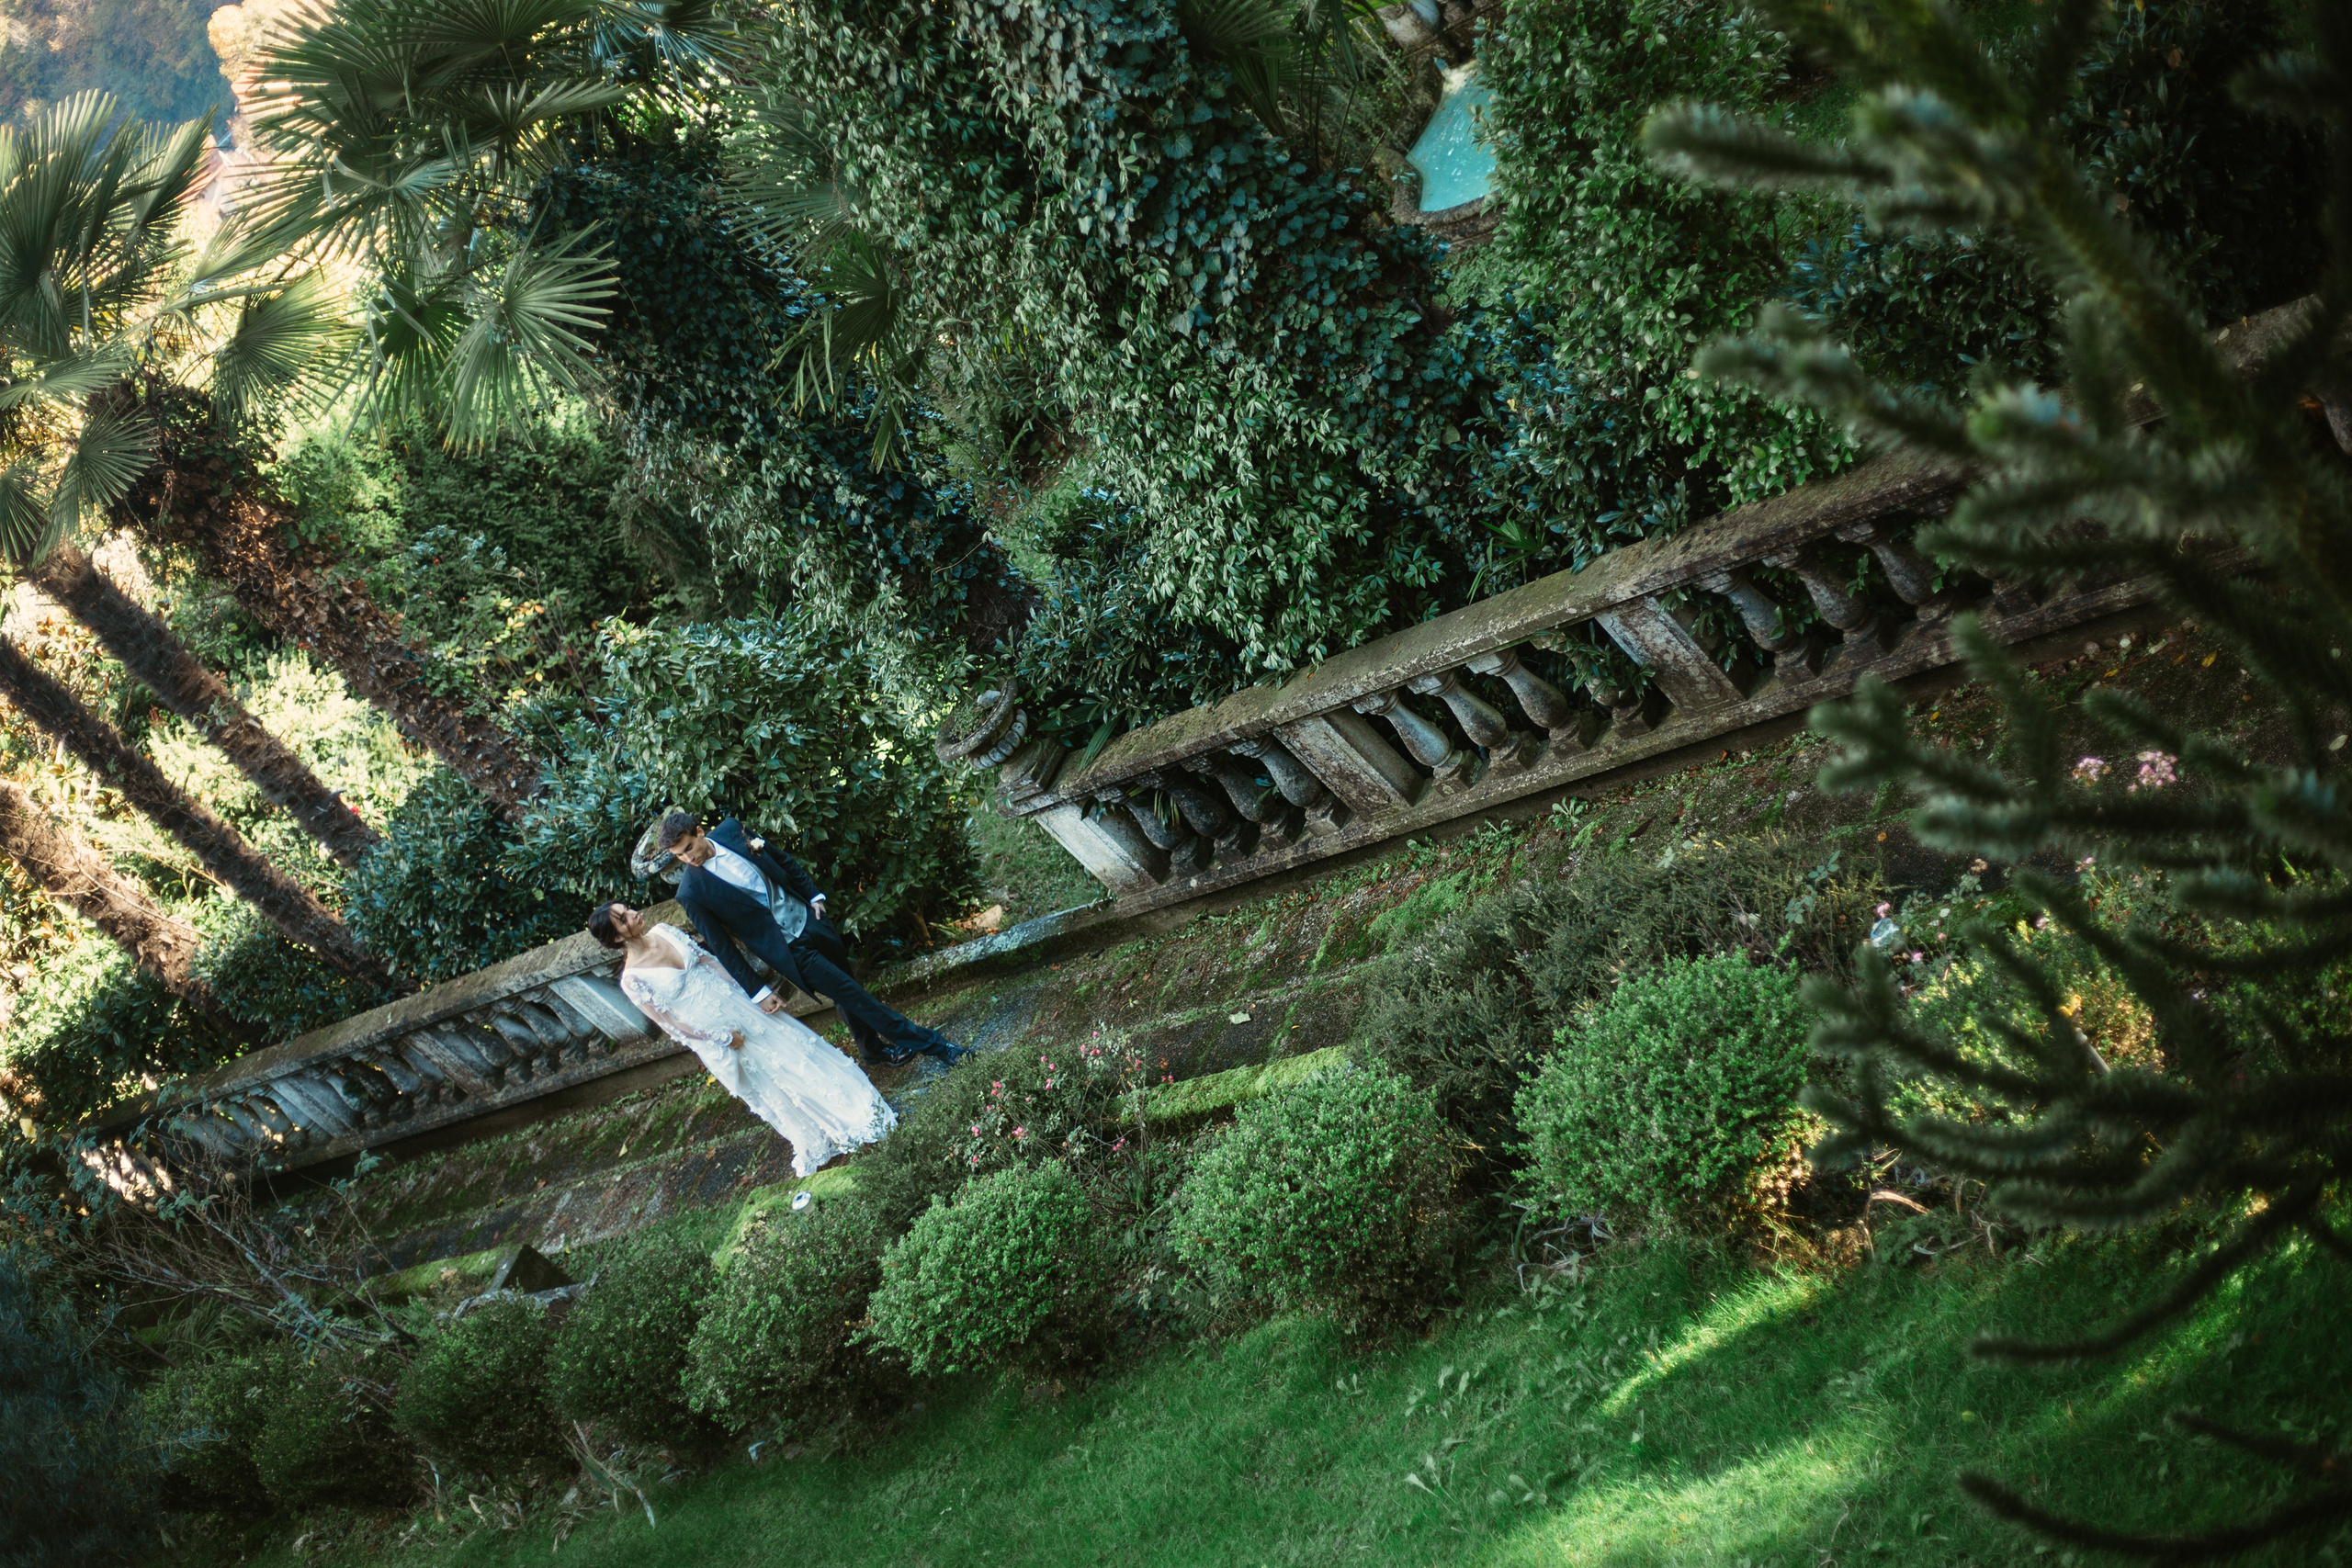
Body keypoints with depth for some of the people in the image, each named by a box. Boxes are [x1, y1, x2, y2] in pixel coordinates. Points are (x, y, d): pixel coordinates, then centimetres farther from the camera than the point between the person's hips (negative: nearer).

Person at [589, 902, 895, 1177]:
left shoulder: (663, 932, -4)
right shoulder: (632, 980, -21)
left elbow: (708, 960, 5)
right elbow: (669, 1024, -16)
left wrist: (749, 990, 1)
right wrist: (719, 1039, -15)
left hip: (737, 1004, 5)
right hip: (713, 1032, -5)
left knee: (795, 1049, 14)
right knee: (776, 1089, 7)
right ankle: (815, 1144, 27)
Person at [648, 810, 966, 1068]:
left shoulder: (729, 830, -8)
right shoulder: (692, 891, -20)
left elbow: (782, 860, 9)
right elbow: (721, 947, -14)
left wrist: (813, 895, 7)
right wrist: (757, 992, -14)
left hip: (807, 918, 5)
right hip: (791, 950, -5)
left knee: (848, 992, 19)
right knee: (852, 996, 0)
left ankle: (874, 1048, 43)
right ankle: (926, 1042, 12)